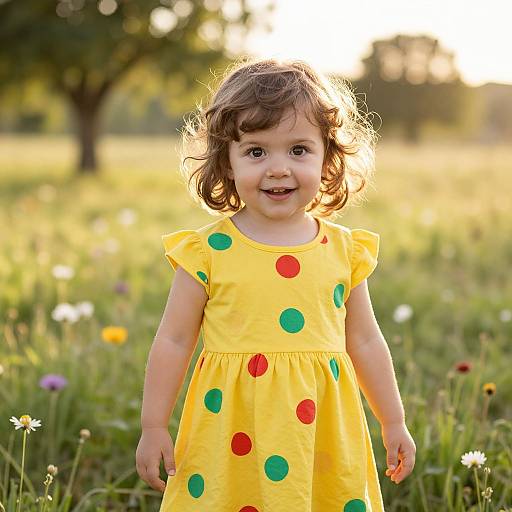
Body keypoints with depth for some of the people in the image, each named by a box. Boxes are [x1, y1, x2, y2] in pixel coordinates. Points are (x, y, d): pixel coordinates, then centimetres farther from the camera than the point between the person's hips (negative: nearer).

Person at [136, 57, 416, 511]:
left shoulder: (343, 250, 2)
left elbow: (364, 342, 11)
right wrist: (153, 427, 1)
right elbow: (174, 341, 0)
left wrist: (394, 423, 16)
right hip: (232, 432, -2)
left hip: (321, 434, 2)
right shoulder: (208, 252, -6)